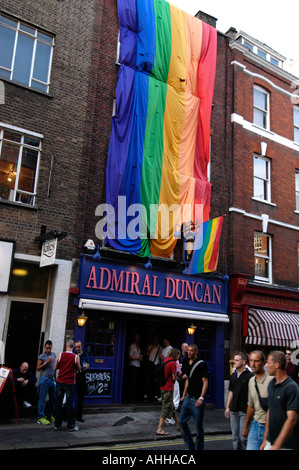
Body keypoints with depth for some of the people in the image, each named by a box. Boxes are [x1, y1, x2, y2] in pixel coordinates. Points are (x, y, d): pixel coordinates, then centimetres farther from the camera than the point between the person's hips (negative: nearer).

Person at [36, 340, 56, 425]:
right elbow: (38, 368, -8)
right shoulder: (41, 356, -4)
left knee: (53, 398, 8)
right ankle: (40, 417, -1)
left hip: (52, 378, 7)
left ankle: (49, 415, 19)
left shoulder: (53, 354, 14)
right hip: (45, 378, -7)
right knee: (42, 399, -5)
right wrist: (46, 362, -18)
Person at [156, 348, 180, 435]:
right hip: (168, 388, -9)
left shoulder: (165, 360, 8)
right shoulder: (173, 363, -16)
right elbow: (174, 378, -14)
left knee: (171, 406, 18)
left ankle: (178, 425, 31)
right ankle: (159, 429, 2)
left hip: (163, 387, 9)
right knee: (166, 408, -1)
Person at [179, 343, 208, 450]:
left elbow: (205, 382, -15)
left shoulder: (201, 364, -11)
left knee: (199, 426, 2)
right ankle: (190, 446, 20)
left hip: (197, 400, -7)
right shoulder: (188, 364, 11)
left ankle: (198, 448, 16)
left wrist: (201, 398, -23)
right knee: (182, 421, 6)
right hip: (188, 398, 7)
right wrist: (184, 395, 21)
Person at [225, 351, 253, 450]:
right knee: (235, 436, 12)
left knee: (243, 437, -3)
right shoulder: (233, 375, 9)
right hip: (233, 410, 6)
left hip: (244, 410, -6)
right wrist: (227, 407, 15)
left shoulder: (249, 375, -10)